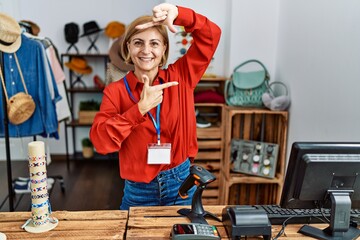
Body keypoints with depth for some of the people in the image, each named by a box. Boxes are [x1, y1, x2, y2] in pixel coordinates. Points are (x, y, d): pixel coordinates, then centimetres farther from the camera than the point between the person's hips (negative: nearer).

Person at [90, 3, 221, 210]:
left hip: (181, 183, 1)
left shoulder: (180, 77, -3)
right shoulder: (115, 91, -6)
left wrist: (177, 13, -22)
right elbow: (100, 141, -18)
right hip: (139, 190, -1)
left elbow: (211, 34, -7)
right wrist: (140, 108, -23)